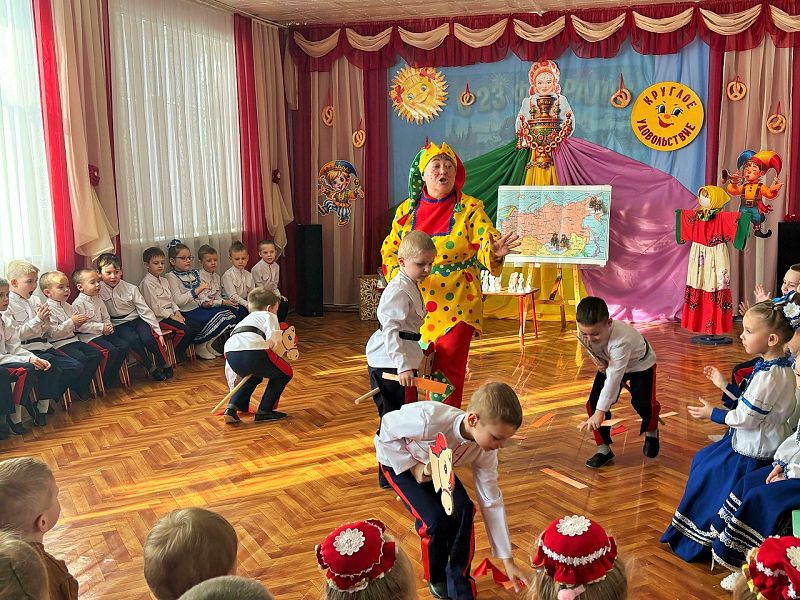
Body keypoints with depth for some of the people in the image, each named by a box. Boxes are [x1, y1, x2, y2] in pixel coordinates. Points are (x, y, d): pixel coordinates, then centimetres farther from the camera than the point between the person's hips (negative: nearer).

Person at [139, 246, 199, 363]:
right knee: (186, 330, -24)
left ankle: (180, 352, 9)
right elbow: (154, 308, -16)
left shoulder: (164, 281, 17)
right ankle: (174, 355, -4)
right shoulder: (147, 283, -12)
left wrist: (177, 312, 2)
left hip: (171, 313, 9)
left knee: (194, 327, -8)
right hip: (159, 318, -9)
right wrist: (171, 316, -14)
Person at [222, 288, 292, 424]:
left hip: (230, 353, 7)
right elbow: (272, 337, -2)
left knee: (254, 377, 36)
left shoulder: (245, 320, 41)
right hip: (253, 350, -7)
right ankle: (264, 411, 16)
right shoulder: (269, 315, 23)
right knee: (285, 373, 17)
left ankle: (232, 408, 20)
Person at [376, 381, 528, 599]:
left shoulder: (485, 451, -24)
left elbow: (492, 503, -14)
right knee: (435, 517, -22)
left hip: (437, 465, 4)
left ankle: (459, 583, 2)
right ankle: (436, 579, 8)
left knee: (463, 511, -19)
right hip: (399, 459, -4)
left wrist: (508, 561, -12)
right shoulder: (429, 419, -43)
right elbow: (386, 429, -25)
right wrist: (414, 466, -26)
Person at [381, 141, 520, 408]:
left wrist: (494, 251, -40)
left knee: (447, 371, -6)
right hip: (417, 304, 4)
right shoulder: (407, 210, 7)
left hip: (456, 305, -3)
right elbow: (390, 250, 12)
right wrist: (399, 273, -8)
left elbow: (486, 240, -16)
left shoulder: (469, 208, -3)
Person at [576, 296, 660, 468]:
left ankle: (651, 433, 16)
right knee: (593, 403, -11)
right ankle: (604, 449, 4)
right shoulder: (587, 331, -27)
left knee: (644, 404, -21)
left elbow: (614, 378, -46)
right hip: (610, 364, 5)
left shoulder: (621, 340, -46)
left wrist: (600, 412, -46)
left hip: (640, 365, -5)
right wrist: (598, 361, -23)